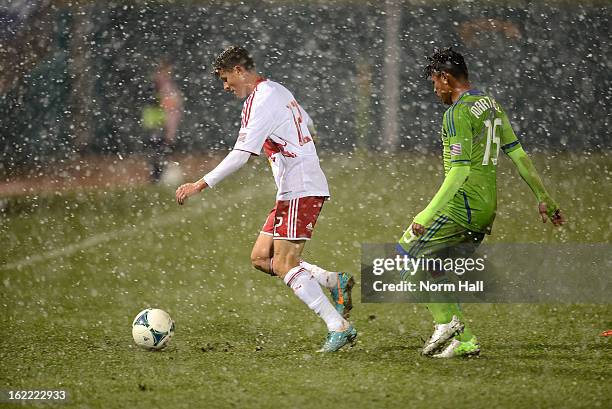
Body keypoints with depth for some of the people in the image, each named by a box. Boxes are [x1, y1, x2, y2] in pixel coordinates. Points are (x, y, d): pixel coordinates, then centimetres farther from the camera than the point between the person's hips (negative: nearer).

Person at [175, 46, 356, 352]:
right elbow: (309, 127, 29)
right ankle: (335, 282, 8)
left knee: (284, 266, -12)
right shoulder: (278, 91, 15)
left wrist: (201, 185, -23)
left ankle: (339, 328, -11)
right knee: (261, 258, 8)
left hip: (300, 191, -10)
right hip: (295, 190, 10)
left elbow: (241, 155, -22)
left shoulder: (261, 103, -15)